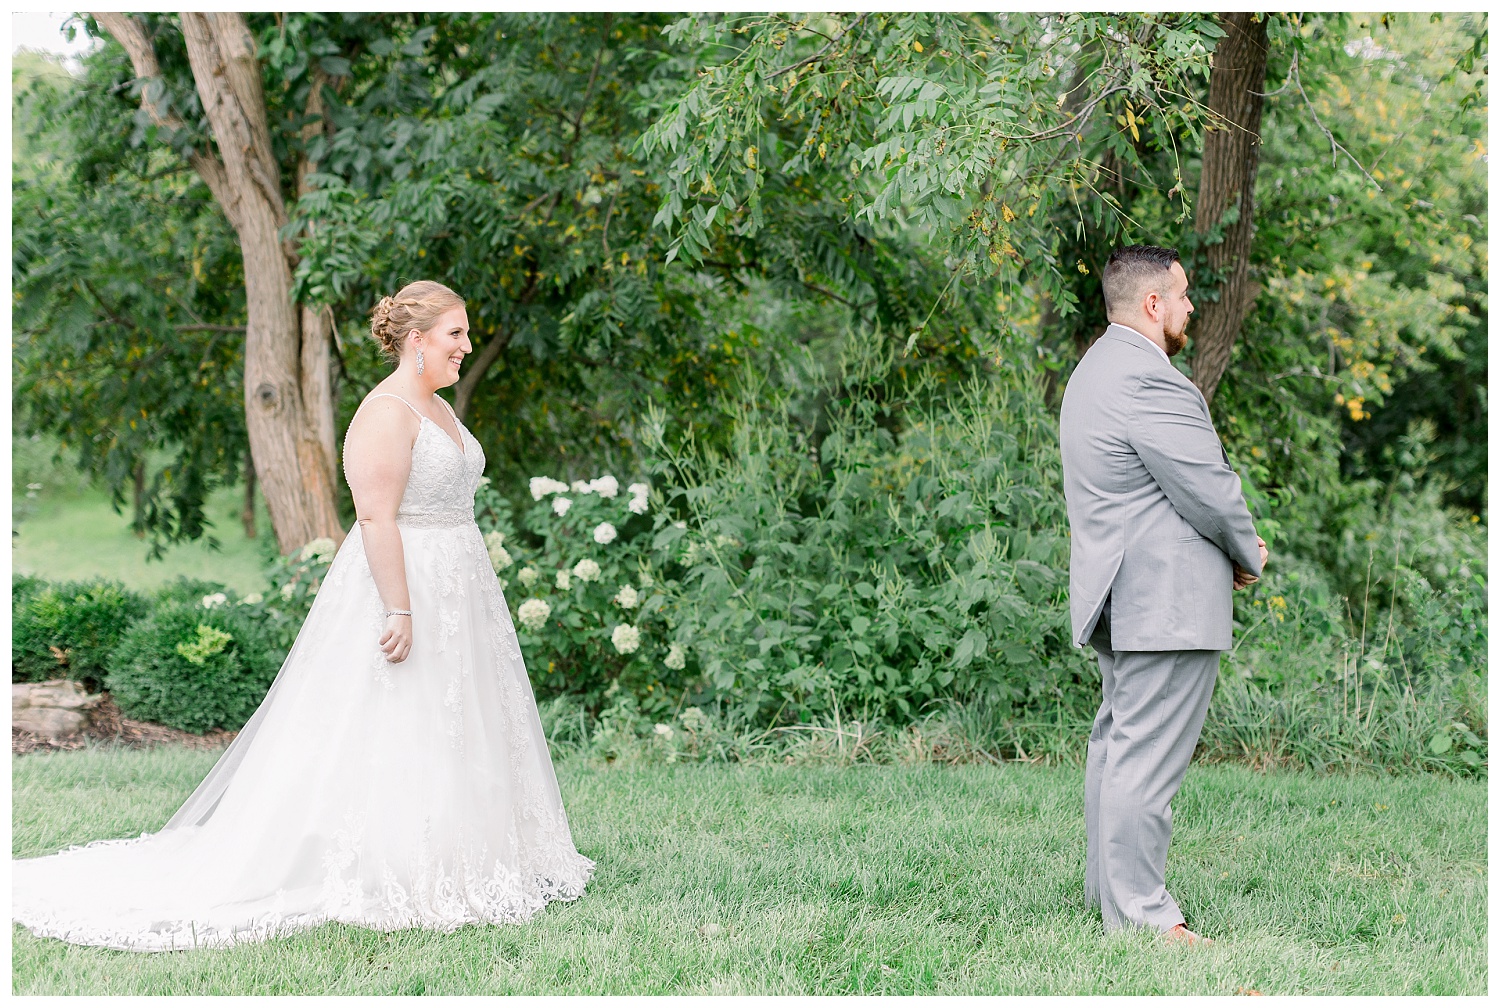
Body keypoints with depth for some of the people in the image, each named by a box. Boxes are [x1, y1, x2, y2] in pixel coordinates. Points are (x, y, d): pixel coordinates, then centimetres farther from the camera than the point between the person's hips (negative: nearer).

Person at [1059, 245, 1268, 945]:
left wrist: (1232, 544, 10)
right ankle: (1140, 913, -3)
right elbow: (1212, 493, -18)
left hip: (1118, 593, 11)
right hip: (1164, 604, -11)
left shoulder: (1096, 369, 15)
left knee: (1116, 741, 17)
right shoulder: (1149, 382, -20)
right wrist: (1249, 557, 1)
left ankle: (1107, 886, 26)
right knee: (1148, 758, -7)